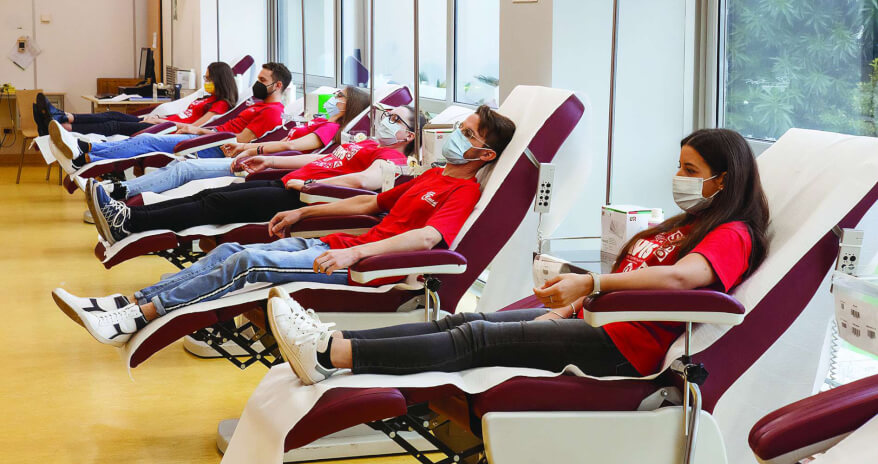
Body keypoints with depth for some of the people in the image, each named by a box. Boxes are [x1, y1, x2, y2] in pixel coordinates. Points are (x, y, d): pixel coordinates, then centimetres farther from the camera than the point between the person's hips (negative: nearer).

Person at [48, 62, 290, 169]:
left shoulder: (272, 112, -8)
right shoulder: (260, 105, 25)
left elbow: (238, 140, -16)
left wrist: (199, 131, -8)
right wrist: (194, 127, 12)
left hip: (216, 149, -10)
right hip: (212, 140, 10)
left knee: (148, 141, -18)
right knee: (146, 139, -2)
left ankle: (84, 158, -21)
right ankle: (84, 148, -9)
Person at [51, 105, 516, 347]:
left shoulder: (464, 192, -9)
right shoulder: (431, 176, 22)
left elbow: (428, 237, -27)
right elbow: (371, 202, 29)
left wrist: (355, 253, -38)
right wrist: (302, 212, 27)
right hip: (339, 244, 9)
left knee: (249, 264, -23)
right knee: (231, 250, -4)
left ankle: (138, 318, -22)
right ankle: (128, 303, -10)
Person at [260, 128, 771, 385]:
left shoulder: (732, 236, -6)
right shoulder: (686, 224, 26)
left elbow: (681, 277, -28)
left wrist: (590, 283, -35)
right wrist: (560, 309, 12)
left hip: (624, 343, -9)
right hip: (593, 319, 9)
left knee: (480, 338, -19)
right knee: (469, 320, -8)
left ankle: (331, 355, -26)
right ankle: (331, 343, -17)